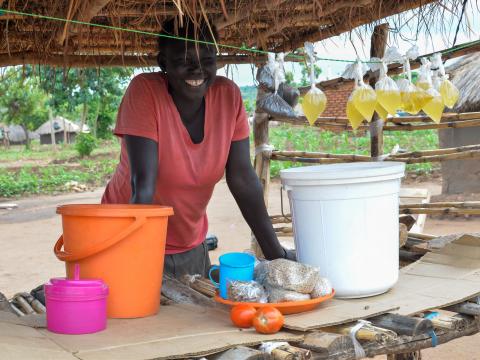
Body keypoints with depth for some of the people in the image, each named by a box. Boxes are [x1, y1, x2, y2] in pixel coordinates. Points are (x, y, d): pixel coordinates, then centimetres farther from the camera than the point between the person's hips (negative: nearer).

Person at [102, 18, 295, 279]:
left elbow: (243, 179, -7)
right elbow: (143, 186, -27)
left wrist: (275, 253, -9)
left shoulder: (228, 95, -10)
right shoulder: (145, 90, -22)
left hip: (191, 246, 4)